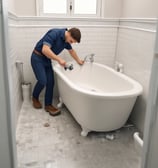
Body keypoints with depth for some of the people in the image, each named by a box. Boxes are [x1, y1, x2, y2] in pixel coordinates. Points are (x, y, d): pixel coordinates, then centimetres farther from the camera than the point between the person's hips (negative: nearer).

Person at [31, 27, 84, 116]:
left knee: (50, 82, 0)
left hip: (47, 60, 7)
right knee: (42, 81, -14)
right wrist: (59, 59, -34)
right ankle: (35, 98, 15)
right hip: (37, 58, -7)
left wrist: (78, 61, 28)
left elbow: (71, 51, 20)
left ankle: (48, 105, 10)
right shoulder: (54, 33, -25)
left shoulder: (66, 41, 0)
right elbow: (45, 50, -33)